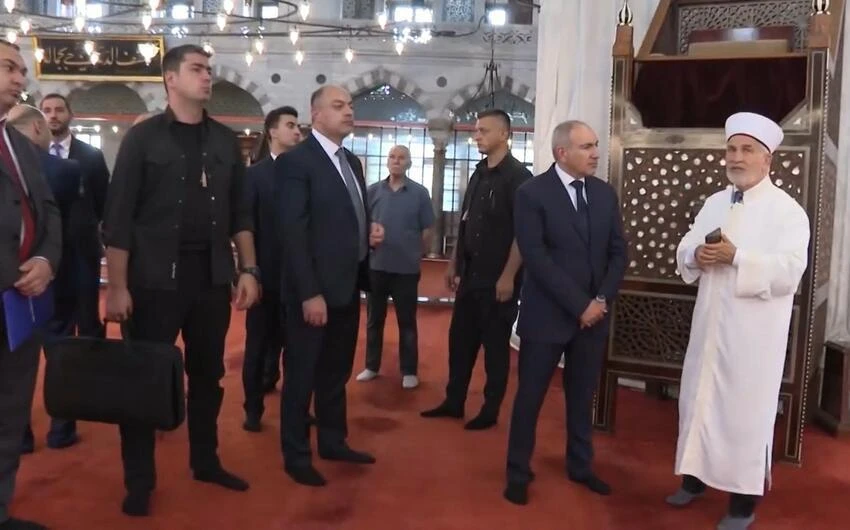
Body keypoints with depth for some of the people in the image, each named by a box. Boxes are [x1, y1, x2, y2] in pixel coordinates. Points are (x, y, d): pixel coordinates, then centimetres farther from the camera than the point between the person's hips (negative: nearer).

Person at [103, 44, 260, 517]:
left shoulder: (226, 141, 9)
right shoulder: (143, 137, -2)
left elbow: (240, 212, 11)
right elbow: (119, 217, -5)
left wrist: (249, 270, 3)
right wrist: (118, 286, -10)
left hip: (213, 276, 4)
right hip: (156, 278, -3)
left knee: (208, 375, 12)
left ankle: (206, 462, 29)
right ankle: (140, 479, 17)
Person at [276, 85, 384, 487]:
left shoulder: (352, 162, 14)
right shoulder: (295, 161, -12)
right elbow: (293, 232, -18)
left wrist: (370, 232, 0)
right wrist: (309, 293, -22)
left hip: (348, 286, 8)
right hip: (314, 291, -8)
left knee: (336, 372, 19)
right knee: (302, 375, 6)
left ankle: (333, 442, 34)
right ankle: (296, 455, 20)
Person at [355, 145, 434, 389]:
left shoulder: (420, 193, -3)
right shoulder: (373, 191, 2)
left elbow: (427, 230, 1)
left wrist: (415, 254, 3)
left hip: (407, 268, -2)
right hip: (376, 265, 2)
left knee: (407, 321, 6)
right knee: (374, 319, 12)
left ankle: (409, 371, 16)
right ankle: (372, 366, 24)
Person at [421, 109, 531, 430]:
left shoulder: (517, 176, -10)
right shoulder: (479, 174, 12)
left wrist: (508, 276, -19)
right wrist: (454, 264, 14)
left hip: (498, 279, -7)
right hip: (470, 275, 7)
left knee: (495, 344, 4)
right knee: (460, 339, 12)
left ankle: (490, 410, 16)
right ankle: (453, 402, 24)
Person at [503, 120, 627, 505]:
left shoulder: (605, 193, 7)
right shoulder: (532, 193, -9)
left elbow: (618, 252, 8)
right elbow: (535, 258, -16)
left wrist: (602, 300, -6)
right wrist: (579, 305, -17)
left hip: (594, 314, 5)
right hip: (547, 315, -4)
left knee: (583, 396, 15)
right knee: (530, 396, 6)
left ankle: (580, 466, 32)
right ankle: (518, 473, 21)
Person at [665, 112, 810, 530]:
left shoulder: (787, 210, -8)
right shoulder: (713, 204, 12)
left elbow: (791, 269, -19)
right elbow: (683, 251, 12)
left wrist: (736, 256, -26)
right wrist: (696, 256, -11)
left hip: (753, 332, -6)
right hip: (710, 324, 6)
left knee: (745, 410, 2)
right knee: (698, 399, 14)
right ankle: (695, 477, 31)